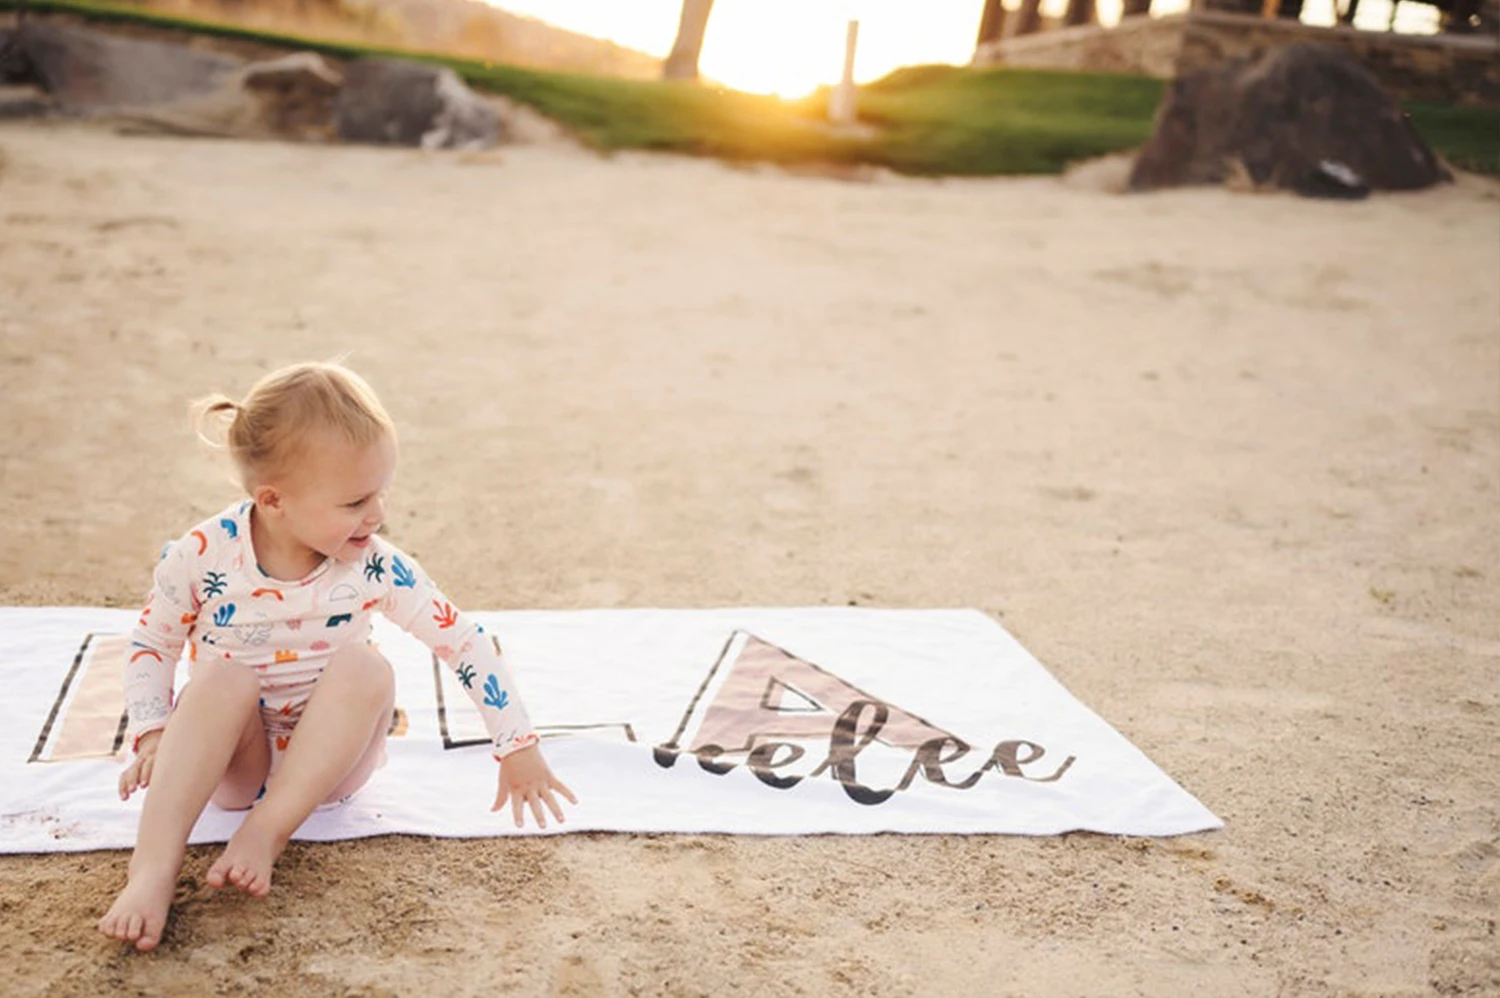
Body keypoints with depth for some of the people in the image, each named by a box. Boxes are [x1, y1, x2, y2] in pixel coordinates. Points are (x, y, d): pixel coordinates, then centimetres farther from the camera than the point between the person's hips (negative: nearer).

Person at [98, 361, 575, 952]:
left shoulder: (376, 569, -14)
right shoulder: (202, 555, -14)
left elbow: (465, 643, -8)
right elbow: (152, 644, 0)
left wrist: (517, 747, -8)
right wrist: (153, 734, -16)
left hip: (329, 764, 0)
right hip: (231, 765, 0)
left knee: (365, 666, -29)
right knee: (224, 676, -32)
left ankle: (267, 831, -30)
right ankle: (151, 872, -41)